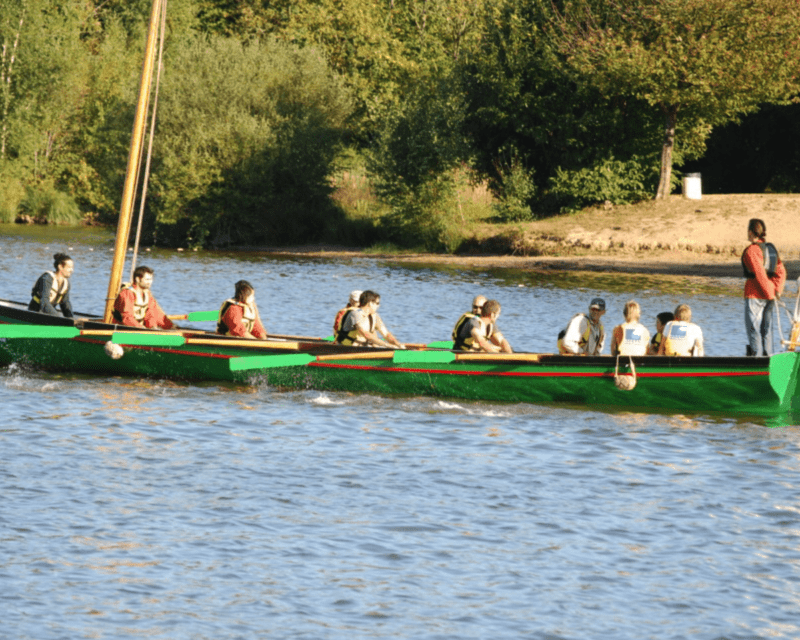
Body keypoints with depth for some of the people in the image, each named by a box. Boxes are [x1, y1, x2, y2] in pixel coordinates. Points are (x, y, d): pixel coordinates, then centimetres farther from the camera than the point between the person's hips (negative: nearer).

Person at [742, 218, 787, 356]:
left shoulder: (751, 250, -13)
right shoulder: (771, 248, 11)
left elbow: (760, 274, -20)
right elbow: (781, 271, 7)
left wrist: (769, 293, -14)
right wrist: (777, 290, 0)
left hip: (755, 295, -8)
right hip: (768, 297, 8)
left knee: (753, 328, -4)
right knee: (766, 328, 12)